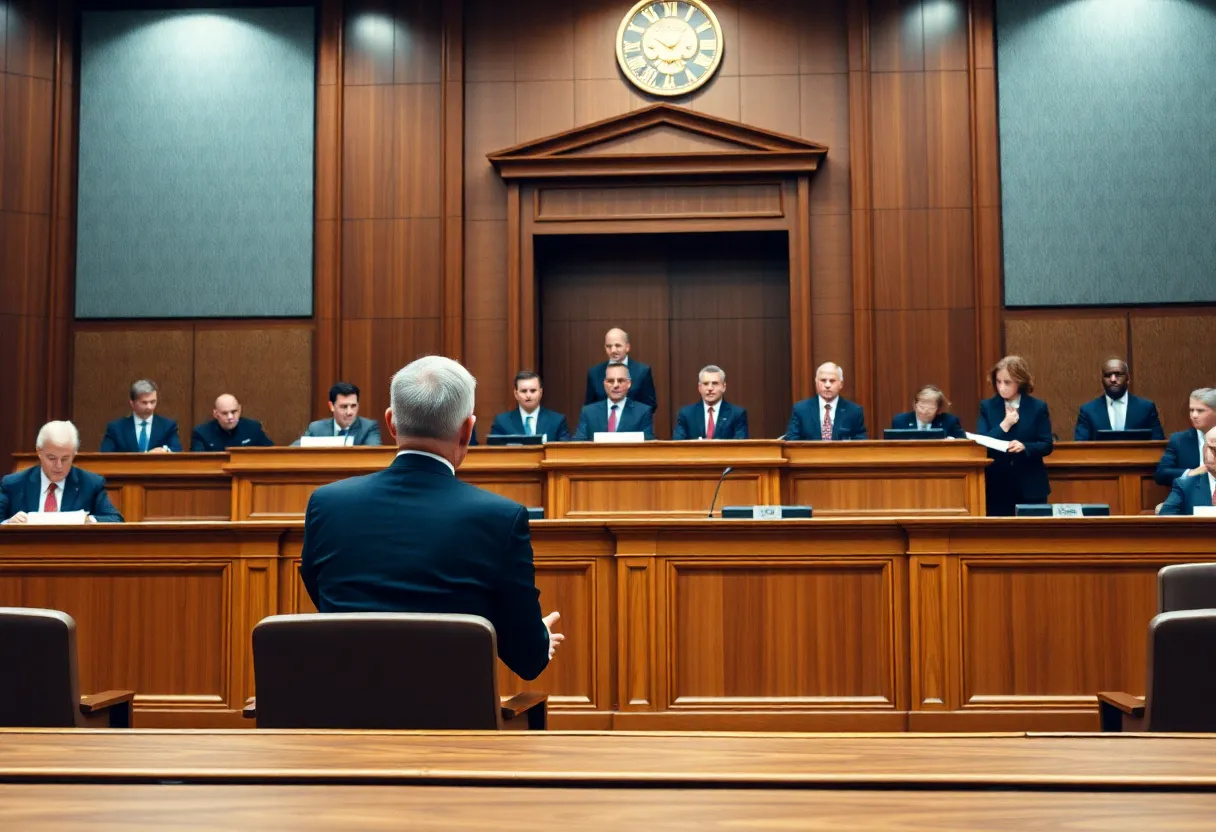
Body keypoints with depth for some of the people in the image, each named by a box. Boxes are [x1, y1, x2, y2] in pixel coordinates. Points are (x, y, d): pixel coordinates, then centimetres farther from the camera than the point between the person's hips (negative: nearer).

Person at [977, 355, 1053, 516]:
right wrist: (1004, 425, -14)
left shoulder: (1038, 407, 2)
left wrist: (1024, 447, -20)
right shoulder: (987, 406, 5)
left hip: (1030, 487, -1)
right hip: (997, 486, 1)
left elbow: (1047, 445, -2)